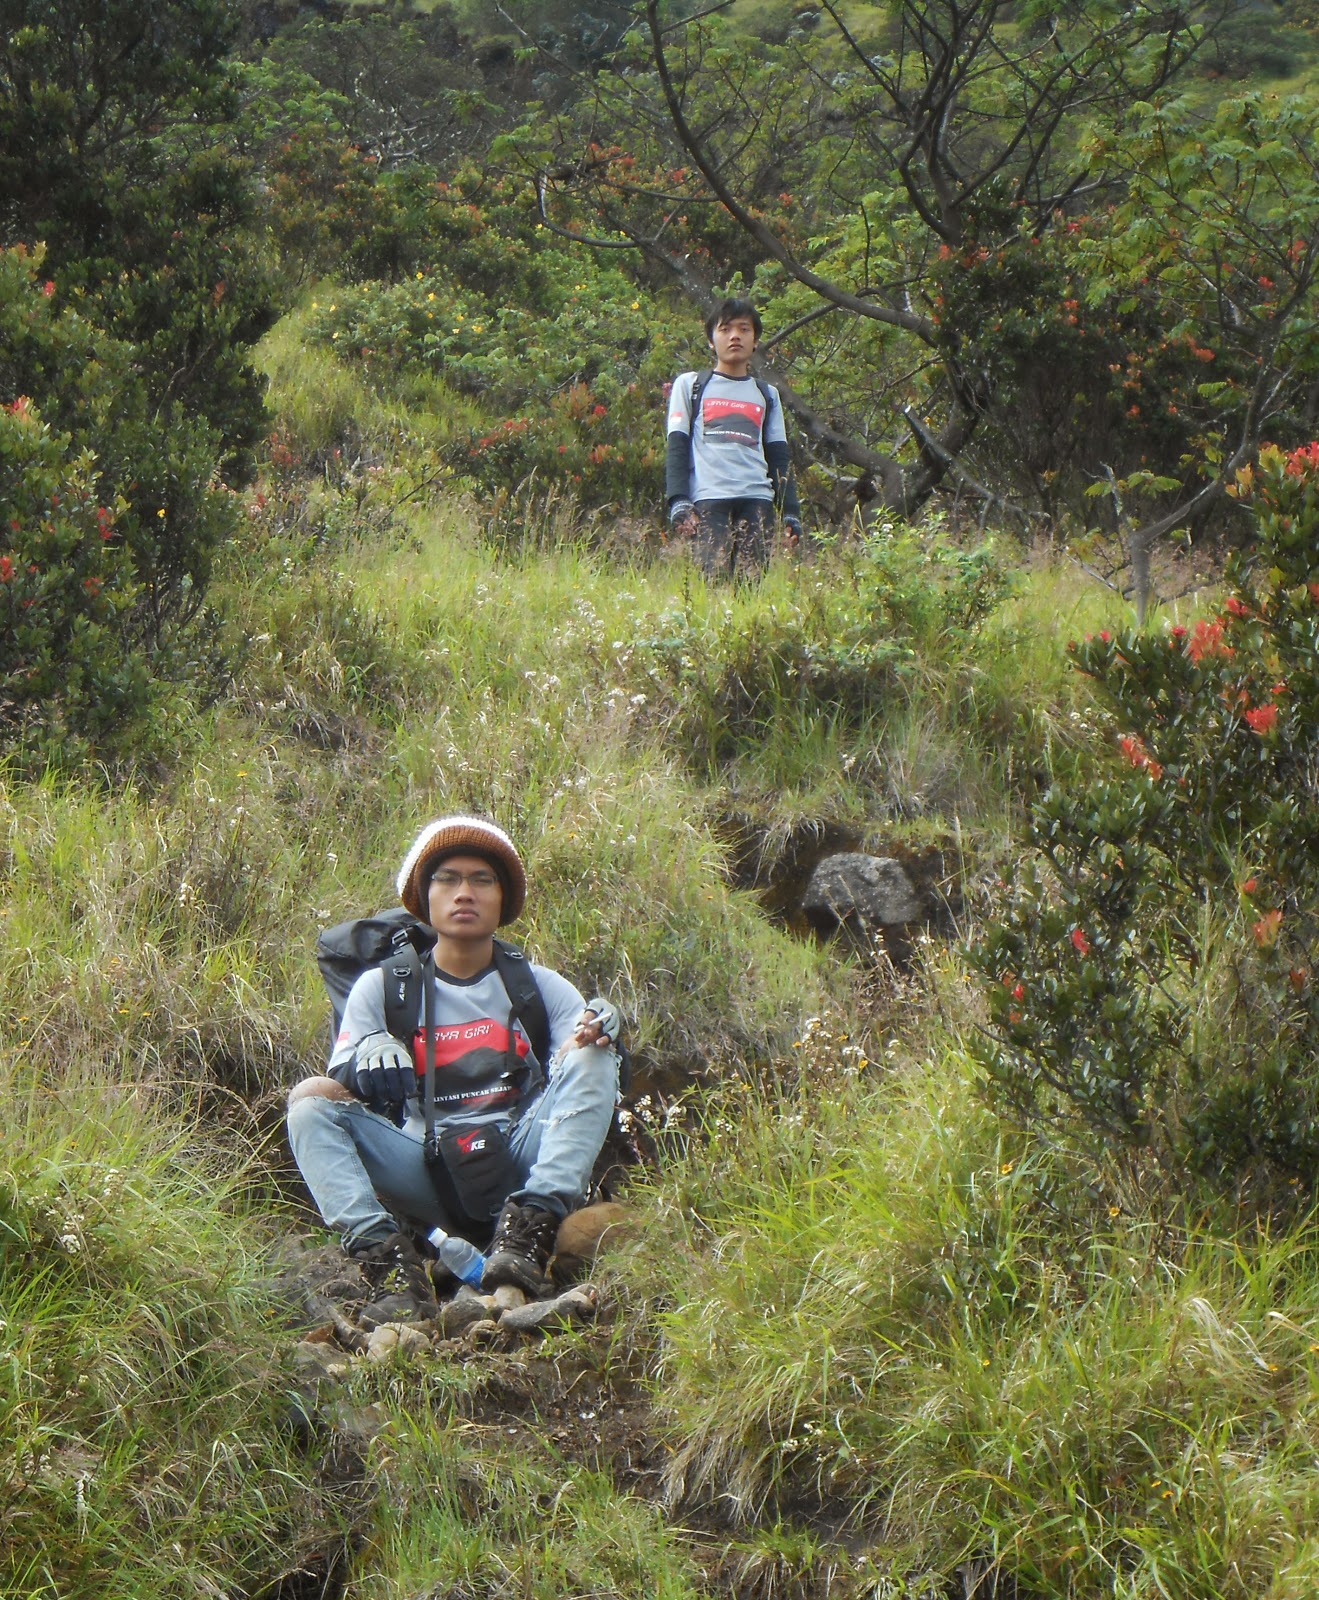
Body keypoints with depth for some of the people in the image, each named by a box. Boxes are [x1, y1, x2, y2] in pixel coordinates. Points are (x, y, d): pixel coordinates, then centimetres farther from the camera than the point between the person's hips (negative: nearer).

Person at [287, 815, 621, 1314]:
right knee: (309, 1099, -18)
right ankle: (379, 1246, -39)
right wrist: (365, 1062, -18)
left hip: (520, 1166, 0)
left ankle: (530, 1225, -34)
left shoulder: (540, 987, 15)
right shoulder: (381, 987, 13)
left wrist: (595, 1035, -18)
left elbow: (587, 1084, 4)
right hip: (425, 1174, 0)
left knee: (591, 1053, -19)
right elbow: (340, 1088, 5)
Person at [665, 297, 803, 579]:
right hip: (708, 501, -3)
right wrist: (678, 501, -6)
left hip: (757, 501, 3)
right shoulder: (689, 386, 15)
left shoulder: (767, 395, 23)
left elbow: (779, 458, 20)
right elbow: (676, 448, 8)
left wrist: (790, 512, 9)